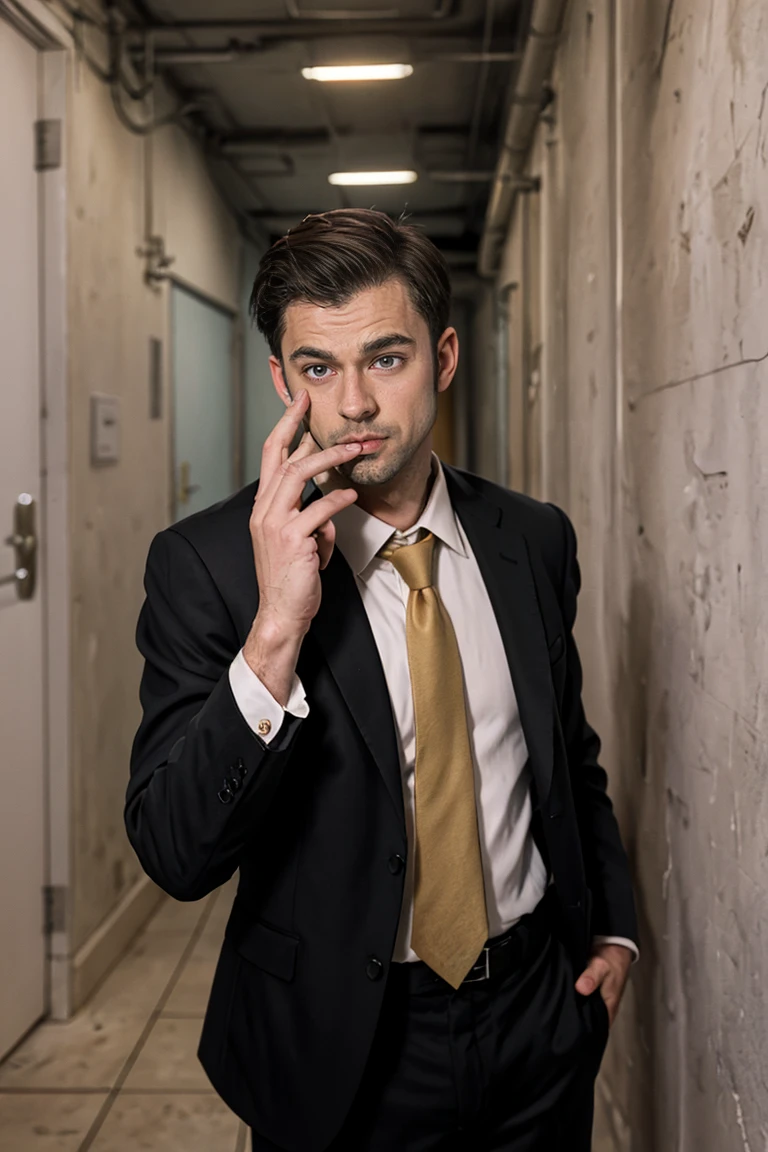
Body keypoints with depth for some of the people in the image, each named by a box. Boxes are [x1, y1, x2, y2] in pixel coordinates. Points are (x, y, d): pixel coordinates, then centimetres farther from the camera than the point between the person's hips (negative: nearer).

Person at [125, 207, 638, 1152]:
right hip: (344, 1049, -3)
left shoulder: (535, 541, -2)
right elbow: (176, 857, -22)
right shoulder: (204, 562, -16)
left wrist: (611, 926, 8)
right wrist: (275, 632, -31)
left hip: (541, 1013, 4)